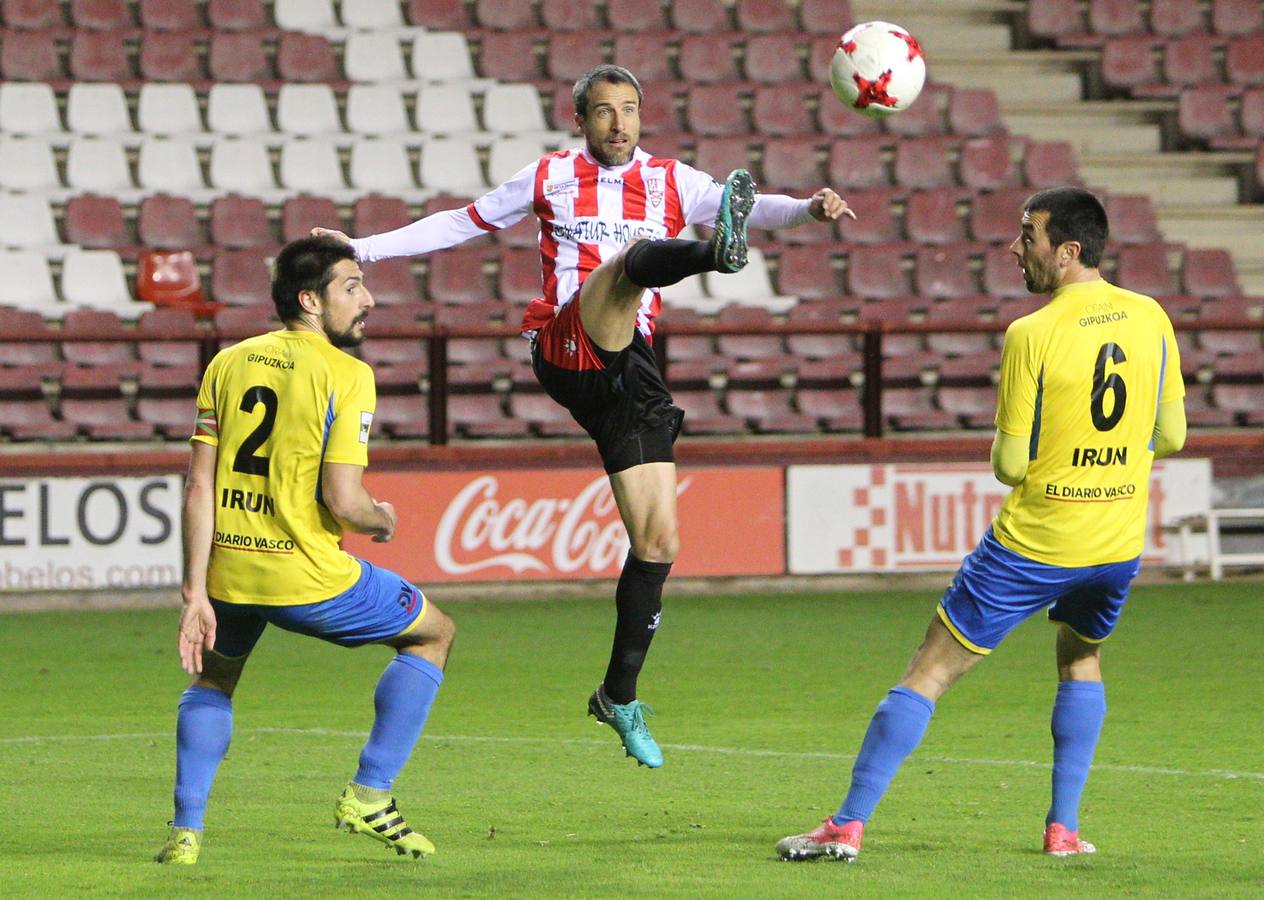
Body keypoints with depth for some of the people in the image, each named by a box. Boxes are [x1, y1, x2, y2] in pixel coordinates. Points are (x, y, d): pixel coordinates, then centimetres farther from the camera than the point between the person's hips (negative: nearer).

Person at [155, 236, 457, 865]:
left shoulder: (228, 363, 7)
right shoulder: (345, 373, -7)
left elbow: (199, 487, 2)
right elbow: (342, 500, -16)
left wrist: (196, 593, 3)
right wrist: (381, 519, 6)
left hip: (228, 570, 5)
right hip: (308, 576, -5)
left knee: (212, 676, 34)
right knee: (433, 634, 19)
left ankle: (186, 830, 20)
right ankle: (369, 796, 15)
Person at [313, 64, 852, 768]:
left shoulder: (672, 182, 13)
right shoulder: (550, 177, 12)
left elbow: (756, 208, -3)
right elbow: (462, 224, 20)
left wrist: (809, 209, -25)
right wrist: (361, 248, 17)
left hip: (630, 369, 3)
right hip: (568, 351, -3)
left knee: (659, 539, 0)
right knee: (636, 257, -31)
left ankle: (619, 696, 12)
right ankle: (717, 253, -68)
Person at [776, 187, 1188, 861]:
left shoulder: (1032, 335, -15)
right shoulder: (1151, 319, 0)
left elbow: (1009, 466, -12)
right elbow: (1171, 436, 9)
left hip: (1033, 544, -5)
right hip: (1119, 546, 5)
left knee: (929, 672, 2)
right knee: (1081, 660, 31)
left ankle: (849, 824, -1)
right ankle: (1063, 827, 22)